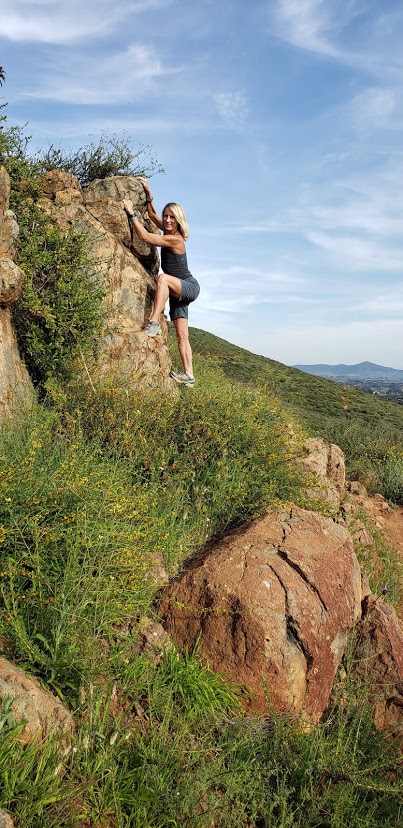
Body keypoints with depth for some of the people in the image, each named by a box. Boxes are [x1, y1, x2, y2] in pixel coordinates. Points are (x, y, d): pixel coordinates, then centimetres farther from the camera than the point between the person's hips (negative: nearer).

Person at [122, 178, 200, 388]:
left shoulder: (176, 239, -19)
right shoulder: (168, 233, 7)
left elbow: (145, 237, -22)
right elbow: (152, 214, 20)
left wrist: (131, 213, -16)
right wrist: (148, 193, 10)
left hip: (189, 287, -9)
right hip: (178, 291, 9)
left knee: (163, 278, -37)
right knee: (182, 335, 0)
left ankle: (154, 322, -39)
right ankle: (188, 374, -3)